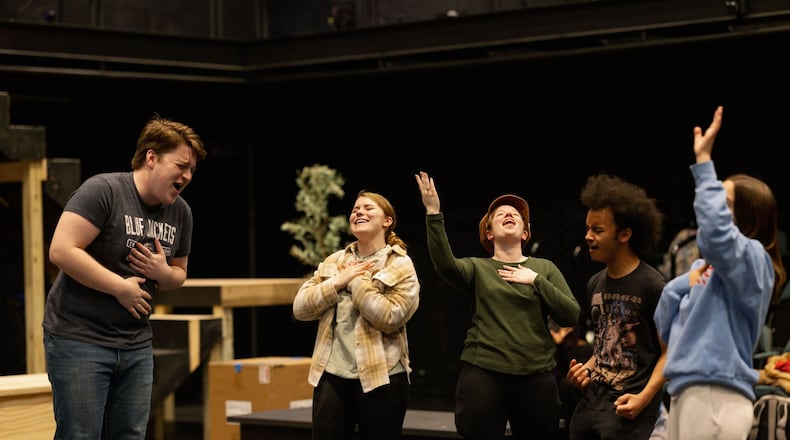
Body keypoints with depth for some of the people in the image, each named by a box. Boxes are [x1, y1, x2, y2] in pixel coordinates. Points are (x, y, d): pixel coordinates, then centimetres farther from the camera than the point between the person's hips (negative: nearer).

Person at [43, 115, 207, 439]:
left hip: (136, 347, 7)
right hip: (80, 339, -7)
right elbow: (61, 251, -22)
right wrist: (121, 287, -17)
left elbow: (179, 274, 22)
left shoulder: (180, 212, 8)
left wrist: (164, 273, -4)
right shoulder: (103, 190, -14)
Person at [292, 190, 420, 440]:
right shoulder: (333, 262, 13)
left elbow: (390, 318, -15)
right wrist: (338, 281, -7)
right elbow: (300, 309, 4)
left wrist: (357, 280, -9)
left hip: (380, 377, -4)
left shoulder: (400, 266, -1)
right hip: (332, 374, 4)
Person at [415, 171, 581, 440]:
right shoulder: (477, 268, 7)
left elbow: (572, 317, 2)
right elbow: (445, 265, -15)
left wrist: (537, 280, -6)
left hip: (536, 376, 1)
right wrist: (433, 214, -23)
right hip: (483, 373, -1)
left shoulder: (544, 268, 11)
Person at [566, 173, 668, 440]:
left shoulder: (653, 286, -9)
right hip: (590, 402, 7)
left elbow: (668, 352, -8)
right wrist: (587, 369, 5)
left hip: (628, 408, -7)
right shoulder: (595, 284, 13)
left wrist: (644, 397, -20)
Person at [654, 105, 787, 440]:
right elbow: (664, 326, 19)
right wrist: (684, 283, 1)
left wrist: (703, 162, -22)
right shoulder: (707, 267, 22)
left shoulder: (753, 259, -5)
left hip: (717, 397, -9)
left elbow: (716, 233, -28)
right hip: (687, 393, 9)